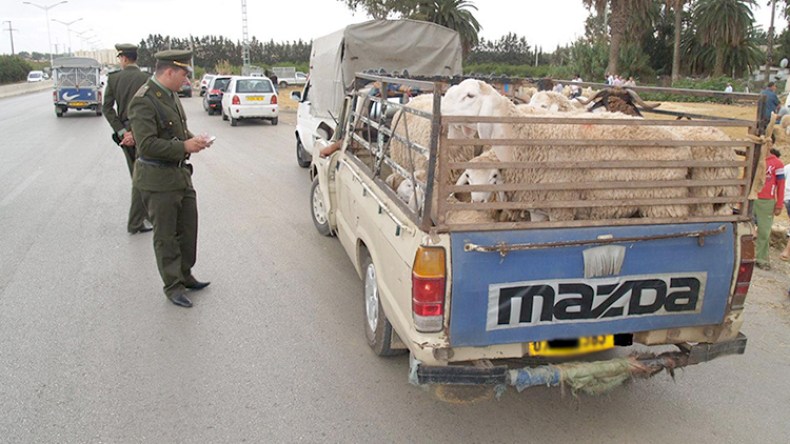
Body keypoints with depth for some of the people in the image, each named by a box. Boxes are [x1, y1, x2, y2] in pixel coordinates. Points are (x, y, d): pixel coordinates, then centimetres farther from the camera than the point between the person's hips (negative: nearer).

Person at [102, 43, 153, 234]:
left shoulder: (113, 78, 1)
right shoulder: (146, 79, -9)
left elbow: (107, 108, -5)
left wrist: (122, 132, -7)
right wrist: (135, 133, -17)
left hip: (125, 133, 4)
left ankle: (143, 213, 30)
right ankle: (135, 223, 4)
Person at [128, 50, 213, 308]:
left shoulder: (170, 94, 8)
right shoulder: (143, 101, -19)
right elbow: (147, 145, -25)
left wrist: (193, 139, 0)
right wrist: (184, 147, -23)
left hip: (180, 173, 9)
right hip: (158, 179, -9)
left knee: (188, 228, 16)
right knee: (165, 236, 5)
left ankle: (185, 276, 33)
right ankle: (173, 287, 17)